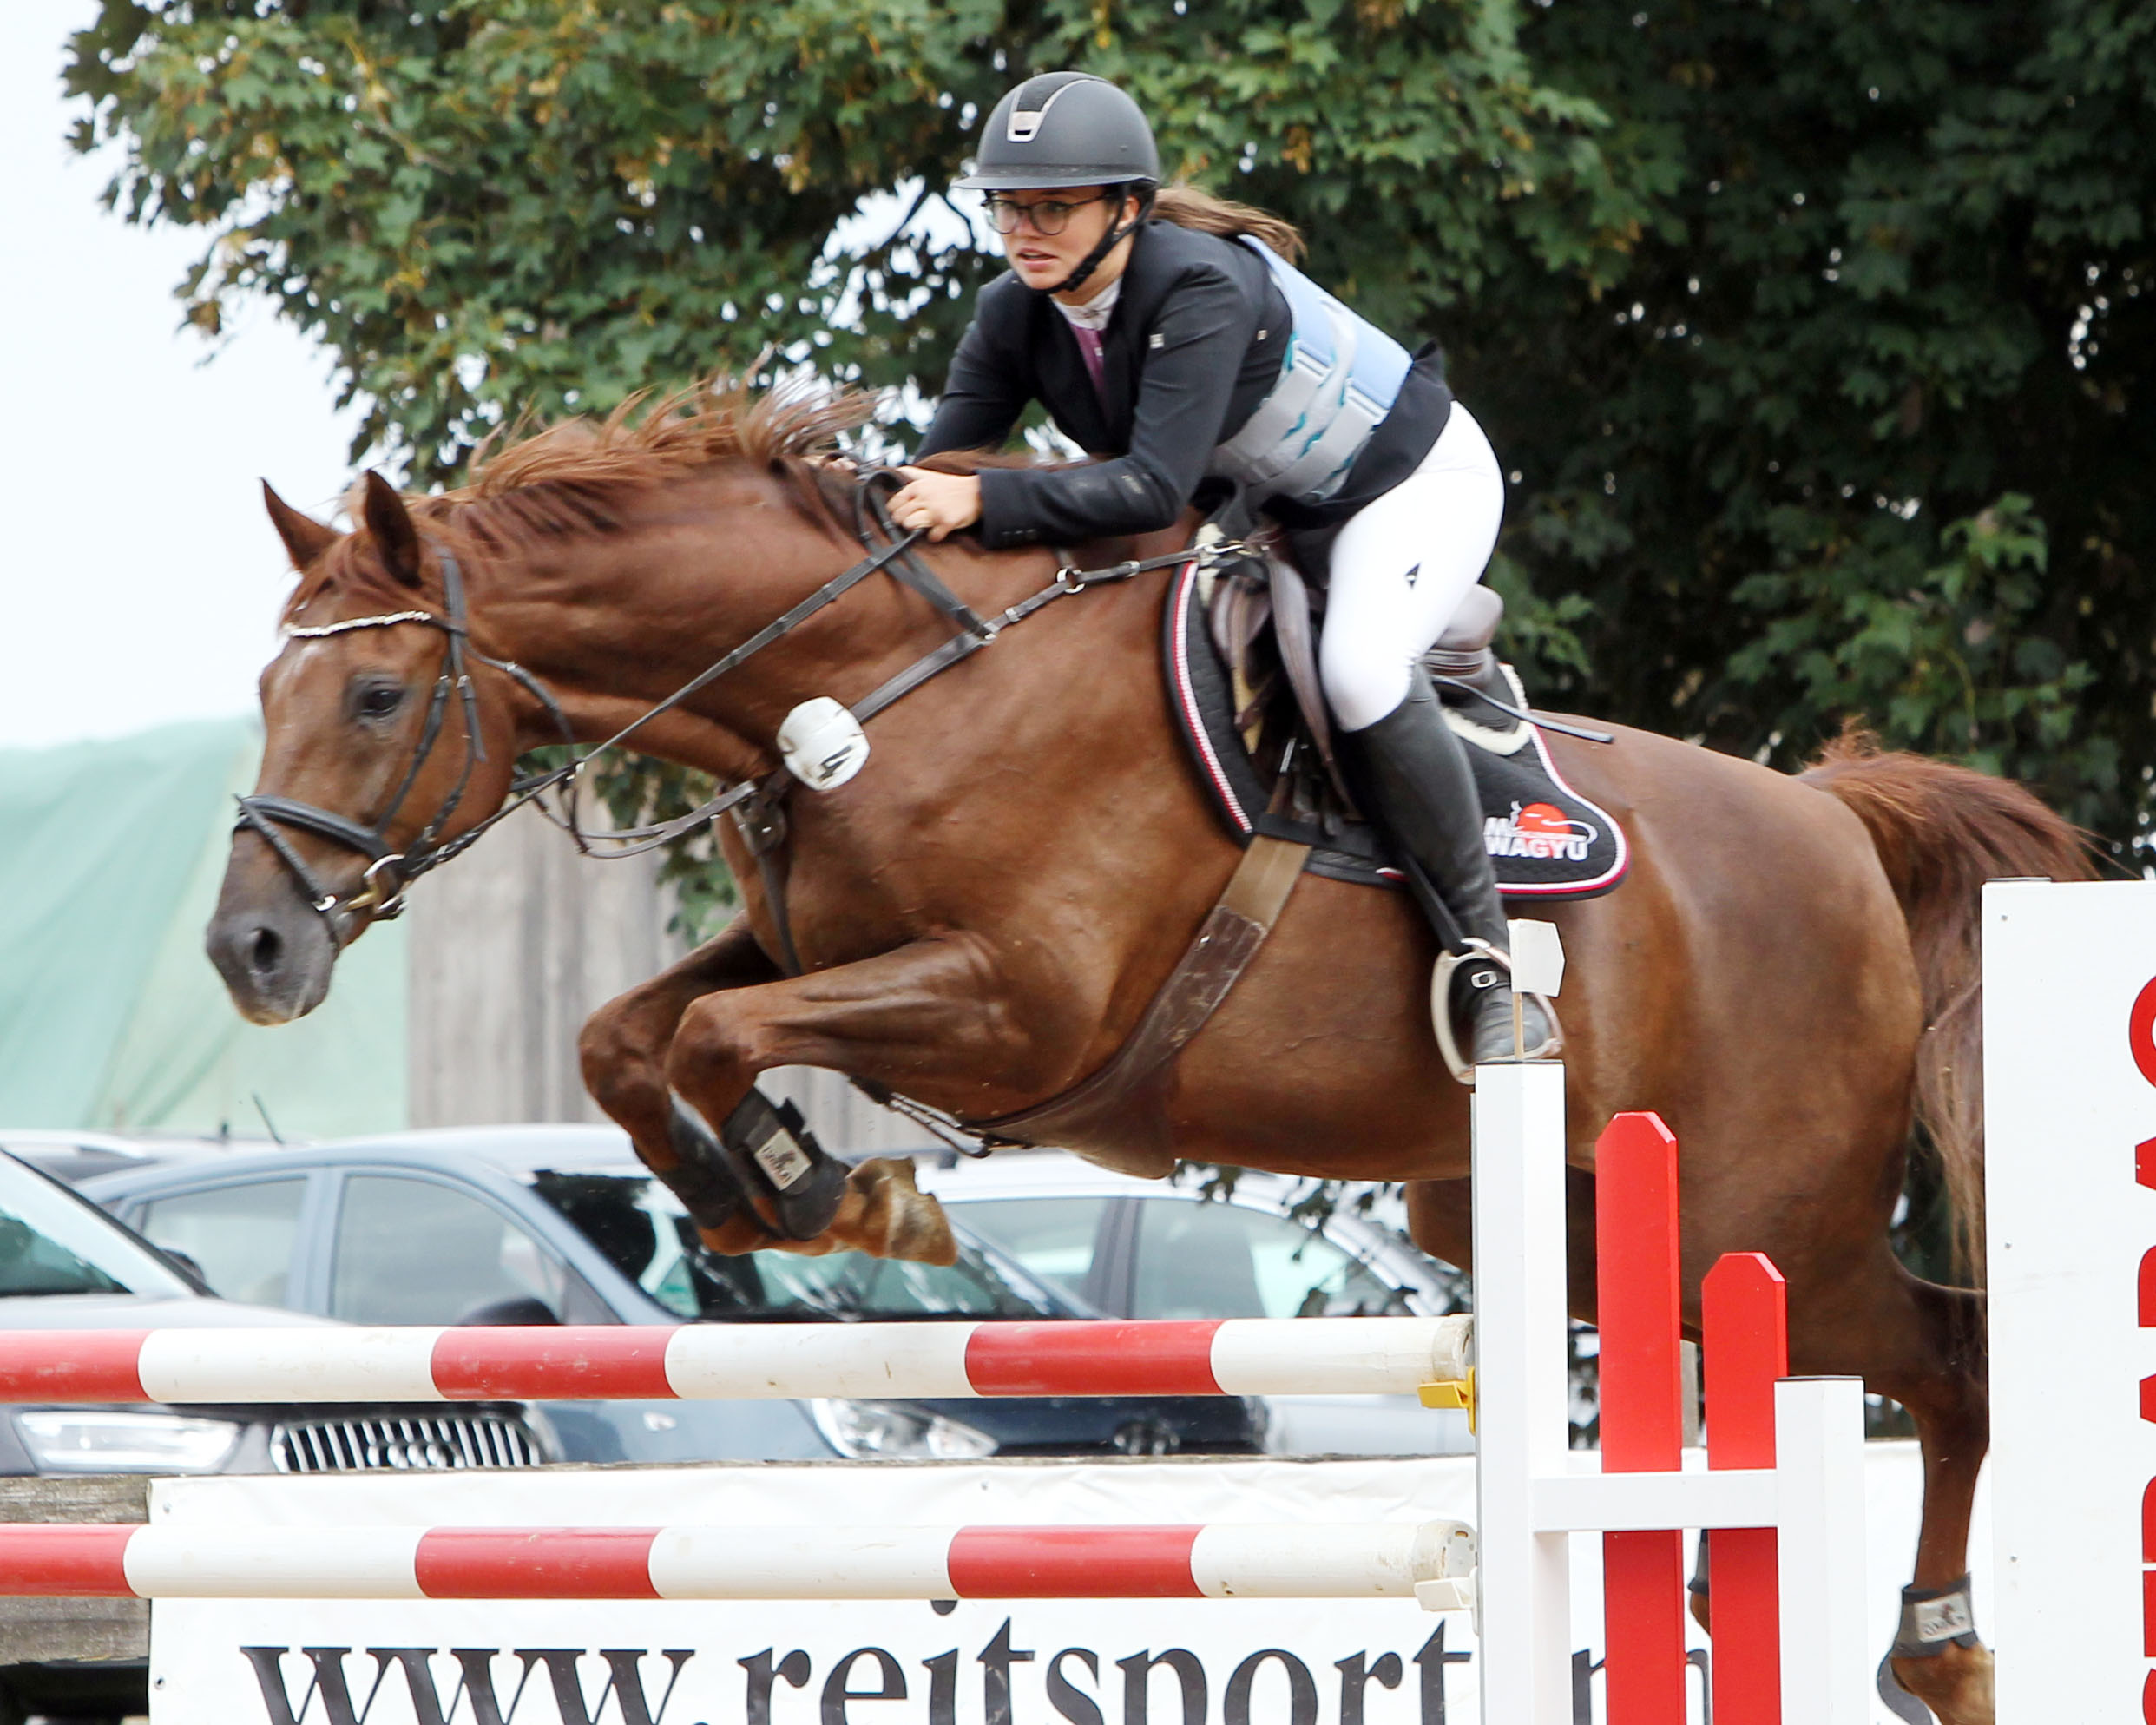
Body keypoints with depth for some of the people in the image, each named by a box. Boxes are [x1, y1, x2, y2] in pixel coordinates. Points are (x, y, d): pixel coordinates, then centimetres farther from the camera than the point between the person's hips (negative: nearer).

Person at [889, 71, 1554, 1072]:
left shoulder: (1200, 289, -36)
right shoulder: (1013, 317, -13)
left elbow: (1157, 489, -43)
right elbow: (940, 472, -13)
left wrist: (985, 501, -49)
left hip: (1416, 476, -9)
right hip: (1280, 510, 9)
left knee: (1359, 673, -32)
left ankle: (1484, 962, -24)